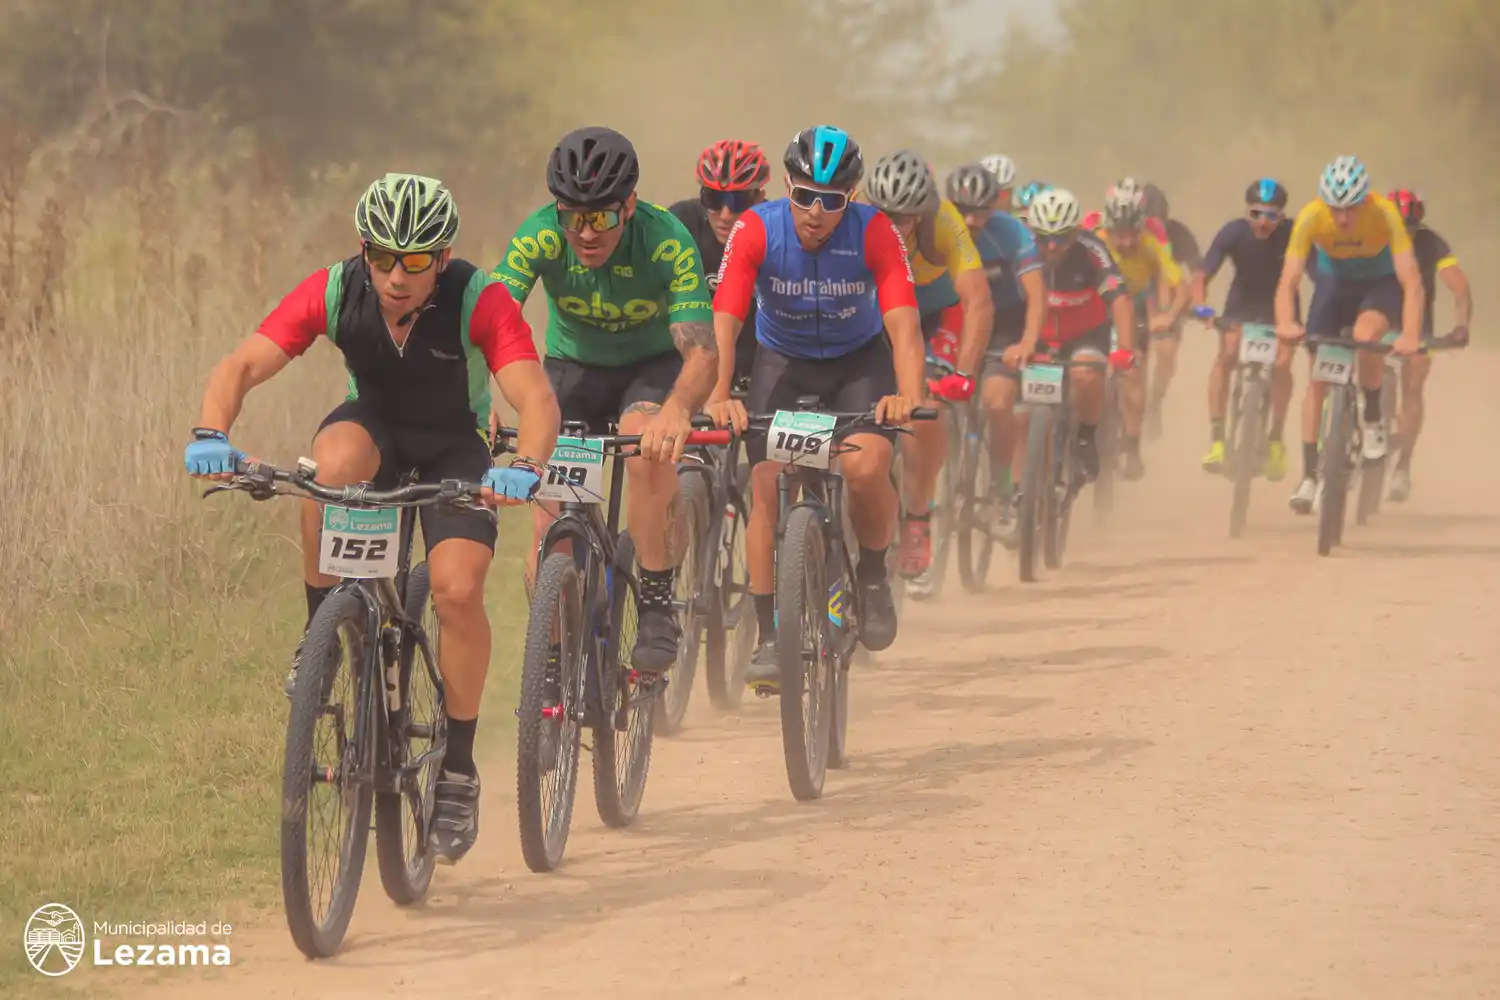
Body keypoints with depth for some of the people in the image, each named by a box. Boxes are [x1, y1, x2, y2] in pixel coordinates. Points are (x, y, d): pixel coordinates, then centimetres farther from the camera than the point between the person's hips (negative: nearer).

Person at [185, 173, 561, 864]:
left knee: (458, 589, -23)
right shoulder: (335, 291, -22)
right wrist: (212, 434, -45)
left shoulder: (478, 301, -28)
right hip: (373, 424, 1)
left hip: (455, 448, -1)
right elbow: (242, 366, -25)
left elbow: (537, 398, -38)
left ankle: (457, 771, -4)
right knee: (334, 461, -36)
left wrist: (526, 467, -58)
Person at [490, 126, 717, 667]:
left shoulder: (667, 241, -31)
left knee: (649, 449, -33)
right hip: (572, 365, 2)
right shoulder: (540, 236, -26)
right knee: (551, 510, -14)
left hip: (652, 365, -2)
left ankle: (657, 607, -19)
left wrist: (677, 409, -60)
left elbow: (701, 351, -38)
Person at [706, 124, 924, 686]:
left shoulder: (874, 233, -25)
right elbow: (723, 319, -32)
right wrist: (718, 396, -49)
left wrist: (908, 394, -52)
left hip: (859, 360, -1)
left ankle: (873, 576, 4)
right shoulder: (755, 231, -24)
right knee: (767, 487, -14)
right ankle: (768, 638, -5)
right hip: (782, 360, 1)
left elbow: (903, 322, -33)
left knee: (865, 467, -26)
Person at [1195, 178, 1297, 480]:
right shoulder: (1233, 232, -26)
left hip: (1279, 304, -1)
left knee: (1281, 363, -21)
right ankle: (1216, 438, -18)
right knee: (1226, 356, -23)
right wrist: (1199, 307, -44)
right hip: (1242, 302, 1)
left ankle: (1276, 439, -3)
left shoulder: (1293, 235, -28)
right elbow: (1203, 278, -25)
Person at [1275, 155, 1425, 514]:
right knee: (1317, 376, -6)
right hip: (1333, 282, 2)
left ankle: (1371, 418, -7)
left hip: (1381, 283, -2)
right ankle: (1309, 476, 1)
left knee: (1365, 335, -33)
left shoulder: (1385, 214, -33)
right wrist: (1285, 324, -51)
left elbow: (1412, 282, -36)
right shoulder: (1310, 217, -29)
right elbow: (1288, 281, -32)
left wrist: (1410, 336, -50)